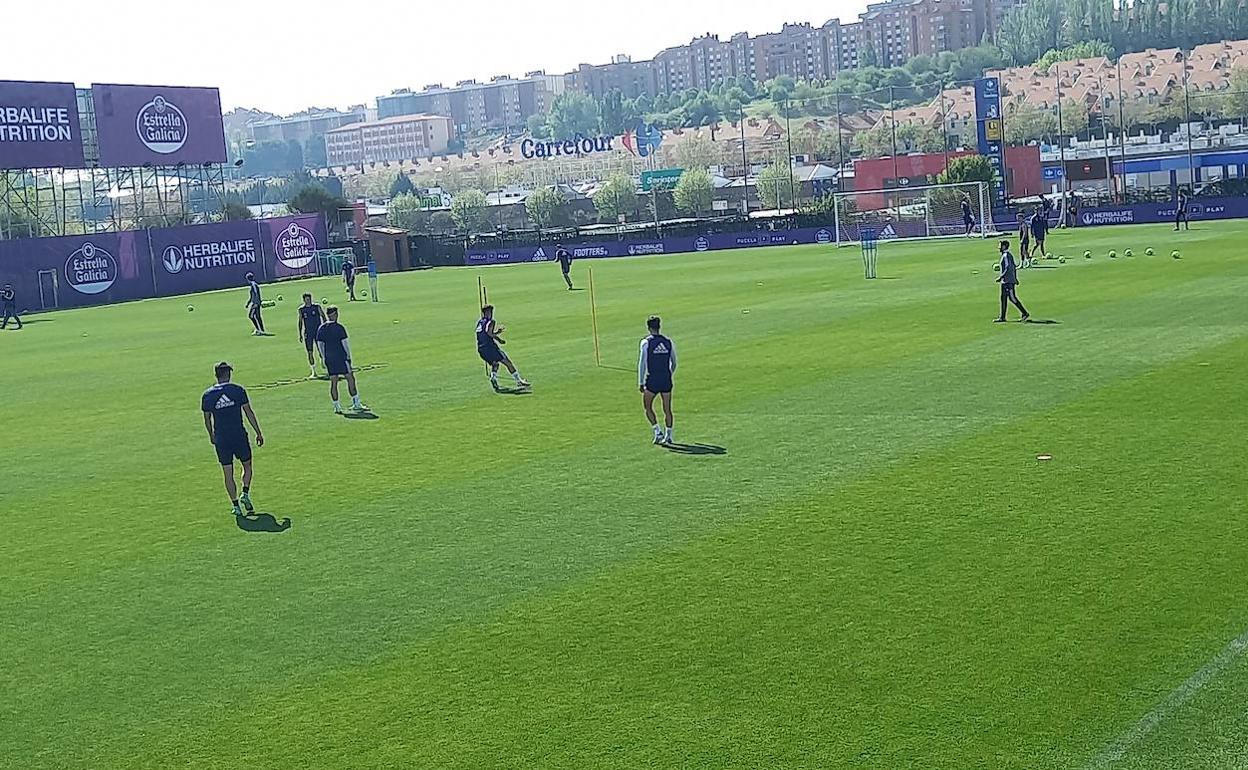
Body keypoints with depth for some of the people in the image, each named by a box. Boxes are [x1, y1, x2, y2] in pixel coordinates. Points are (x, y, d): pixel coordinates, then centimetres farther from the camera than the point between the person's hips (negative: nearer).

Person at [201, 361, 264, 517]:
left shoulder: (207, 395, 1)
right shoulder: (238, 390, -5)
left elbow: (207, 418, 10)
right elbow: (249, 412, -3)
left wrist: (211, 435, 26)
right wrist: (258, 433, 3)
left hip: (221, 440, 2)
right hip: (240, 436, -1)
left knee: (228, 474, 8)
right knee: (247, 466, 18)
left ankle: (236, 506, 8)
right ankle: (245, 493, 0)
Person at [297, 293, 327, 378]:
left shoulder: (317, 307, -3)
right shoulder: (301, 309, 1)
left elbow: (323, 317, 2)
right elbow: (300, 322, 8)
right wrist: (300, 334, 6)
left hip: (318, 331, -1)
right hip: (307, 332, 1)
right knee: (310, 352, -1)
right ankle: (313, 372, 3)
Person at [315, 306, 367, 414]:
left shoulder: (321, 328, 6)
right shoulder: (339, 327, -9)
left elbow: (320, 344, 9)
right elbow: (345, 343, -11)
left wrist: (324, 358, 15)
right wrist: (349, 356, -3)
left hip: (329, 359, 5)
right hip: (341, 357, -5)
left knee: (333, 382, 7)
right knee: (350, 379, 2)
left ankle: (337, 407, 6)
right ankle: (356, 404, 2)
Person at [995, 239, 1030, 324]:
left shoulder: (1006, 256, -16)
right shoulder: (1009, 255, 14)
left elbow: (1008, 269, -23)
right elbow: (1014, 267, 19)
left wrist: (1000, 277, -19)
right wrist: (1015, 278, 23)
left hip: (1008, 281, -10)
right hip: (1005, 281, 10)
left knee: (1012, 298, -8)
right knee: (1003, 298, 12)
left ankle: (1025, 314, -5)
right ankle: (1002, 317, 16)